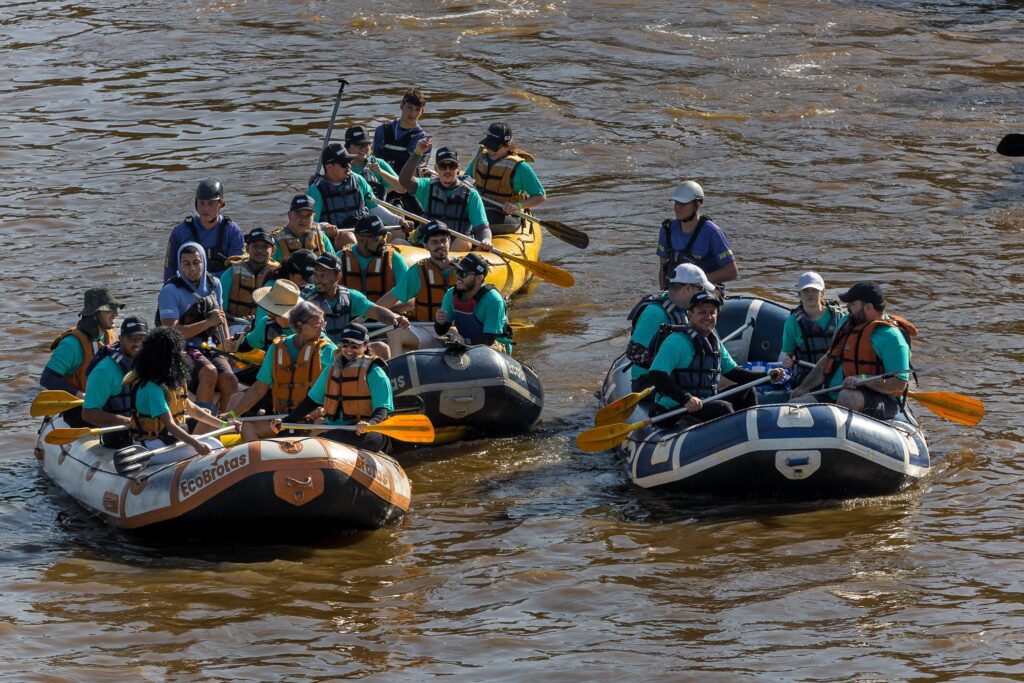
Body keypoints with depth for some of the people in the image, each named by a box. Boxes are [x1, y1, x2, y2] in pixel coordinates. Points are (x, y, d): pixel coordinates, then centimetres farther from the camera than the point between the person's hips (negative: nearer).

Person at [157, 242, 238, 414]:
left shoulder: (214, 284, 10)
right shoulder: (170, 291, -8)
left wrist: (226, 340, 11)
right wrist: (208, 323, -17)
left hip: (211, 349, 5)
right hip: (183, 350, -5)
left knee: (229, 380, -24)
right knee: (210, 372, -34)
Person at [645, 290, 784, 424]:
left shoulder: (714, 342, 14)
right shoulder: (678, 341, -16)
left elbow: (733, 372, 20)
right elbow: (656, 376, -25)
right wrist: (686, 399, -36)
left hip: (705, 403, 10)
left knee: (746, 393, 11)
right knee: (723, 408, -27)